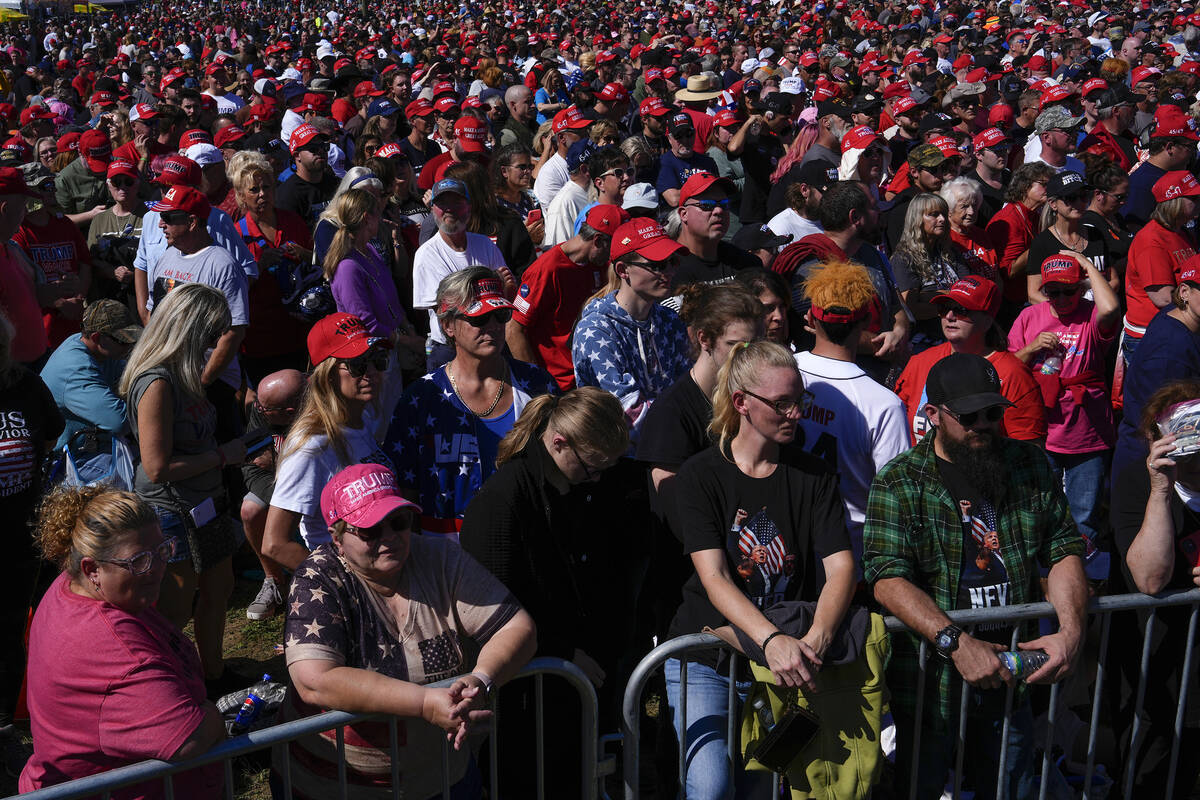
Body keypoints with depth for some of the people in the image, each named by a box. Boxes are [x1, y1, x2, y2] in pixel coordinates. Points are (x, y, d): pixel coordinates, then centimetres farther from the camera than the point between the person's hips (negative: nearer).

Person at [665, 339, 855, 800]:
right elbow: (713, 577, -16)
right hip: (705, 658, -2)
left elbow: (841, 567, -6)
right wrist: (772, 640, -32)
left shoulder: (813, 476, 4)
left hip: (786, 658, 3)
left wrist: (816, 639, -26)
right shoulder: (700, 476, -5)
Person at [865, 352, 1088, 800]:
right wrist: (956, 642, -29)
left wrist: (1071, 631, -13)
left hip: (1011, 675, 4)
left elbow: (1064, 551, 4)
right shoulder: (899, 482, -9)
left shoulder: (1030, 466, 5)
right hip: (930, 679, -3)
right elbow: (888, 579, -19)